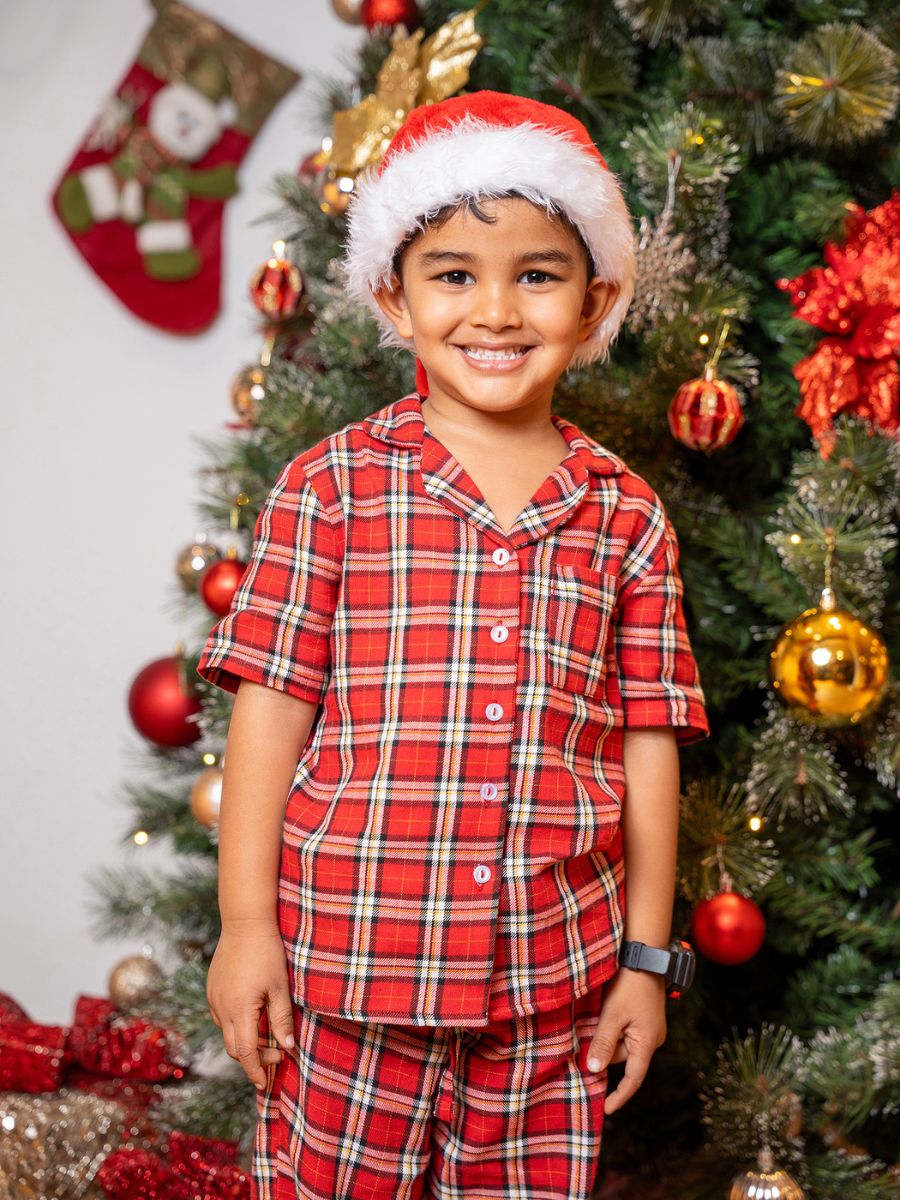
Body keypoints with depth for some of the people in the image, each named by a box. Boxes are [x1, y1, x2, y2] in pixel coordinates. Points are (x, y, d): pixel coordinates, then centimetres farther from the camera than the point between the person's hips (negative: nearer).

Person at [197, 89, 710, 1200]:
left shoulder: (626, 517, 6)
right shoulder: (330, 486, -1)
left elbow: (647, 743, 7)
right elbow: (271, 705, -2)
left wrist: (646, 959, 7)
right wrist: (244, 924, -4)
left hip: (553, 983, 2)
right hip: (347, 964, -2)